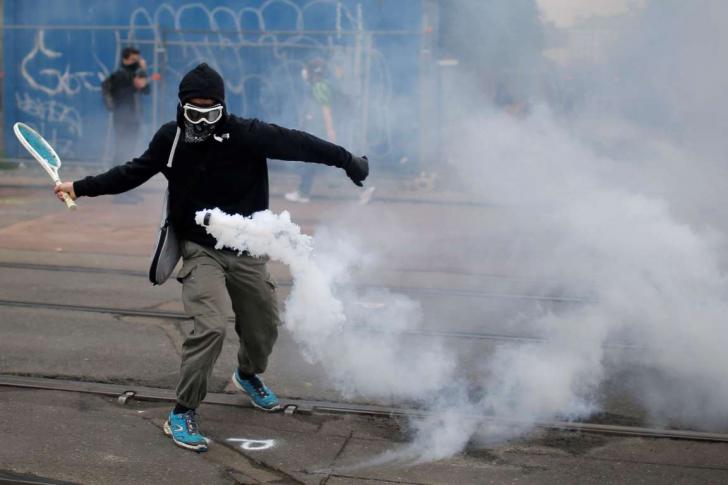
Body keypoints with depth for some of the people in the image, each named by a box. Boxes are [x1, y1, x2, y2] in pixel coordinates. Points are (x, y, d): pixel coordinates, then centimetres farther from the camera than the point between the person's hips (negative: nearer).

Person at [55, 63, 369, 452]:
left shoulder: (247, 135, -16)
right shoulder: (170, 139, -6)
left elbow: (297, 143, -13)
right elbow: (134, 172, 8)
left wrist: (348, 161, -12)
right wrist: (82, 187, 6)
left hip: (247, 252, 1)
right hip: (200, 250, -1)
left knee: (264, 328, 15)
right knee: (211, 326, -20)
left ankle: (248, 376, 50)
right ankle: (182, 414, -5)